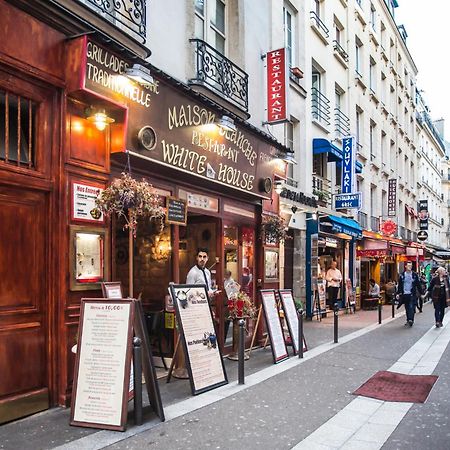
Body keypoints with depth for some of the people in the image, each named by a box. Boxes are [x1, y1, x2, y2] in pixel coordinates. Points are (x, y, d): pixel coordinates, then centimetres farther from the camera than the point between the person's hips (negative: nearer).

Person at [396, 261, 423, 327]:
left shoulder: (415, 275, 2)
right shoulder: (402, 275, 5)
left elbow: (418, 285, 5)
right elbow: (399, 285, 8)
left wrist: (421, 293, 2)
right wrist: (398, 293, 2)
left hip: (412, 294, -2)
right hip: (404, 294, 2)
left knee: (411, 307, -11)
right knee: (407, 308, 8)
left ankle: (411, 320, -13)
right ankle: (408, 320, 16)